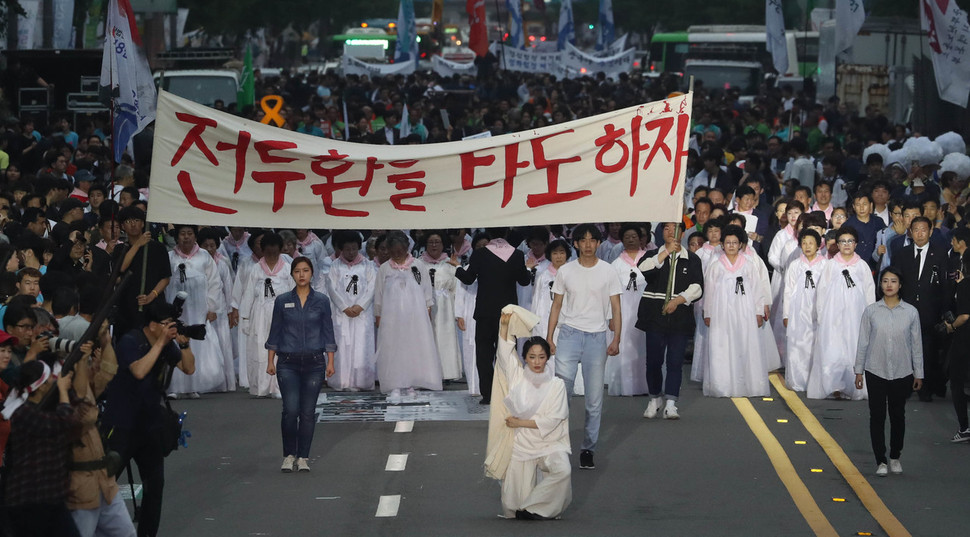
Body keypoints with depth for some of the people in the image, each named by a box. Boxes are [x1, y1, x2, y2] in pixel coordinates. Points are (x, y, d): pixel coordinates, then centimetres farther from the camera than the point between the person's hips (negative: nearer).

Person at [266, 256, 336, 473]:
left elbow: (328, 333, 4)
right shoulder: (282, 301, 3)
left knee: (308, 412, 1)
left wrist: (330, 362, -2)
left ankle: (302, 458, 11)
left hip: (314, 362, 1)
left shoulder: (322, 301, 3)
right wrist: (270, 361, 2)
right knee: (291, 410, -12)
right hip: (288, 363, -1)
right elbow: (275, 332, 7)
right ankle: (289, 455, 4)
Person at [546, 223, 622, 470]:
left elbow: (616, 309, 3)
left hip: (596, 337, 0)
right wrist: (549, 338, 2)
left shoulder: (607, 271, 3)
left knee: (594, 399, 4)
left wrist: (616, 340, -8)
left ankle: (588, 449, 13)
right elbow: (556, 306, 10)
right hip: (569, 334, 0)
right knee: (561, 390, -12)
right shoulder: (565, 271, 5)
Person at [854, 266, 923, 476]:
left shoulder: (911, 312, -1)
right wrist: (858, 371, 1)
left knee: (898, 415, 10)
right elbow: (863, 342, 1)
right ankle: (881, 461, 7)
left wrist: (919, 373, 5)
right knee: (877, 416, 1)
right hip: (876, 372, -1)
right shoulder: (871, 311, -3)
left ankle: (895, 457, 25)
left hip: (902, 373, 1)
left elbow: (916, 344, 3)